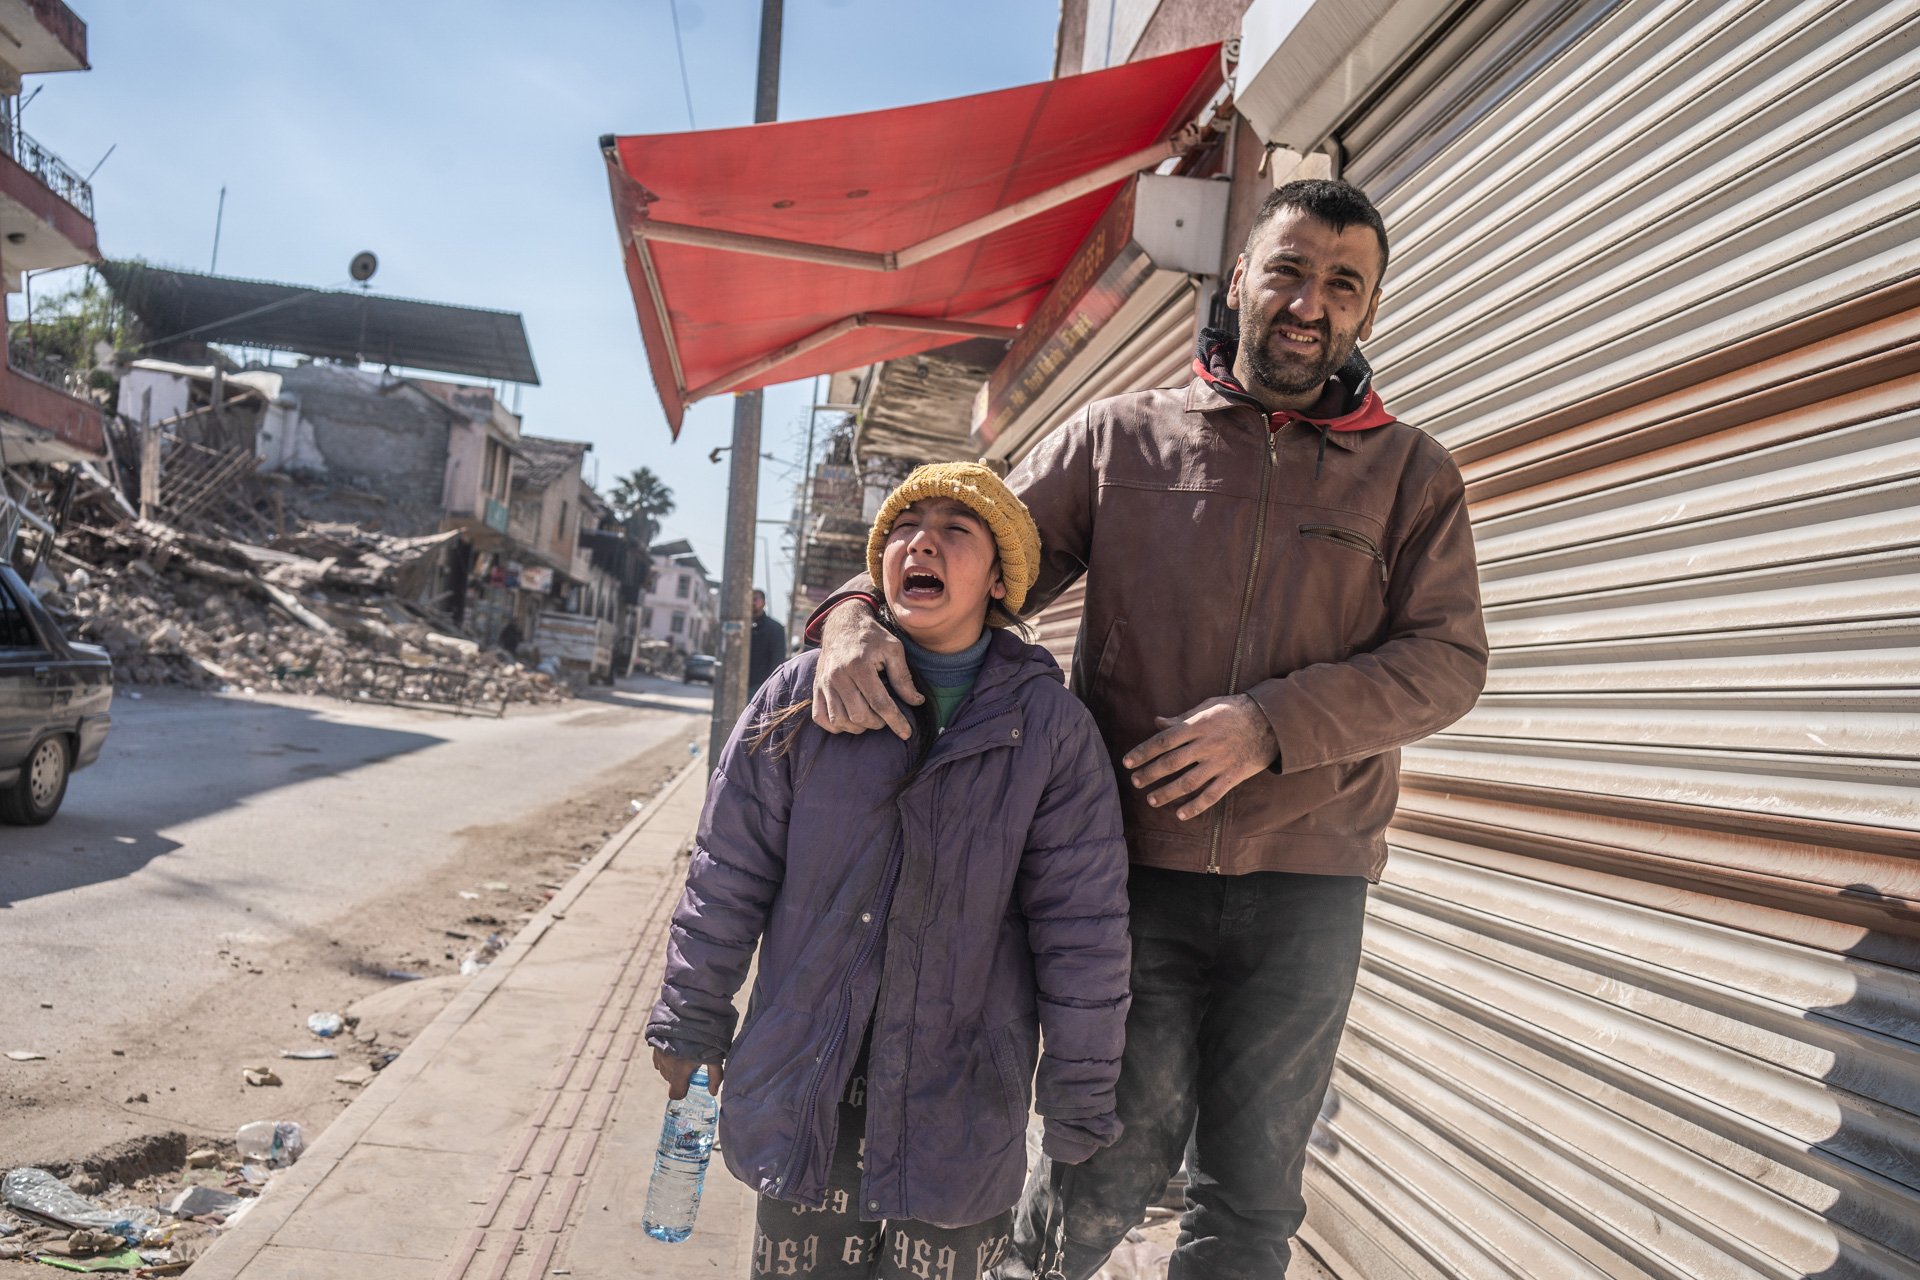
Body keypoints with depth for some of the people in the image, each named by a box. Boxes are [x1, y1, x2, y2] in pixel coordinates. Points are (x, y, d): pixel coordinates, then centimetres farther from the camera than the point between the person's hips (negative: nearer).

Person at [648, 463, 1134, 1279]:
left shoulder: (1052, 729, -6)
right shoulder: (803, 695, -4)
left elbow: (1081, 930, -2)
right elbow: (727, 879, 3)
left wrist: (1079, 1103, 1)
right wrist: (690, 1023, 9)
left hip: (960, 1113, 0)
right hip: (804, 1097, 1)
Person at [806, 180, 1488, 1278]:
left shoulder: (1413, 474, 7)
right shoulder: (1122, 436, 5)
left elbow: (1446, 660, -1)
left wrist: (1271, 723, -16)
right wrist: (860, 613, -18)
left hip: (1306, 878, 2)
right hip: (1135, 864, -1)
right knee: (1113, 1166, 3)